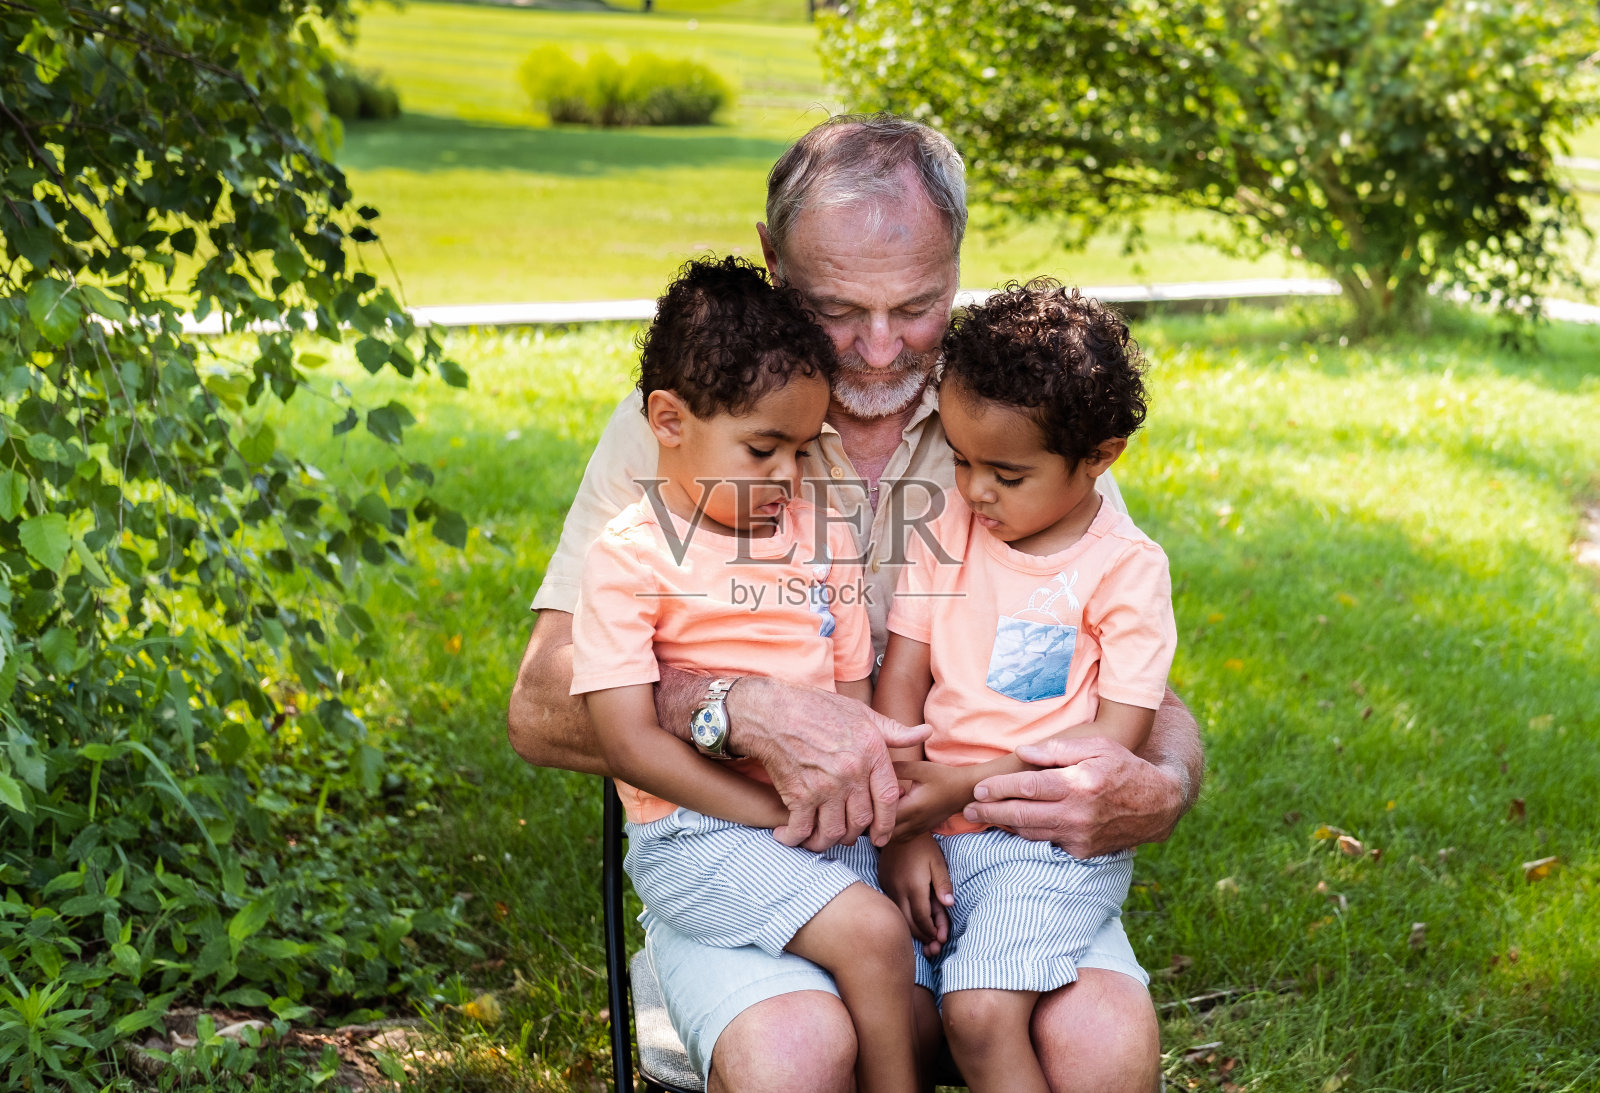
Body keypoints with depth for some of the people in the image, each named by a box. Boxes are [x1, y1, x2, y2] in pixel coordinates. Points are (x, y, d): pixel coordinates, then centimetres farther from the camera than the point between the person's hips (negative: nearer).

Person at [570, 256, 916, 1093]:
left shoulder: (824, 539, 12)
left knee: (908, 1011, -13)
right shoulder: (629, 560, -6)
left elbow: (856, 701, 13)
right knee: (871, 936, -24)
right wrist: (777, 810, -15)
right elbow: (629, 742, -12)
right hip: (697, 832, -5)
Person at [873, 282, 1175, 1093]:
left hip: (1053, 842, -4)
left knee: (980, 1014, -25)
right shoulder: (945, 532, 8)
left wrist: (969, 784, -14)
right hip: (934, 834, 4)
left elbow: (1116, 737, -8)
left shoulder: (1126, 568, -3)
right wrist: (905, 833, -7)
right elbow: (897, 689, 4)